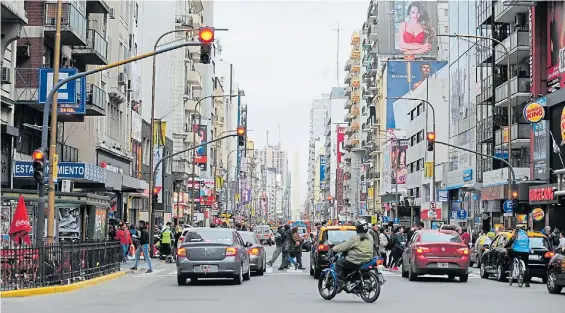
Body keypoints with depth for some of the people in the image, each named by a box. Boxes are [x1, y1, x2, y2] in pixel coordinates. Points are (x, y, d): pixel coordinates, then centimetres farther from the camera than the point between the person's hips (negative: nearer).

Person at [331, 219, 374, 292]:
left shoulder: (355, 238, -11)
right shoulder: (370, 238, 10)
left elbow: (343, 246, -8)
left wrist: (334, 249, 9)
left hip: (356, 261, -8)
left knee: (339, 263, 7)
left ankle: (341, 284, -3)